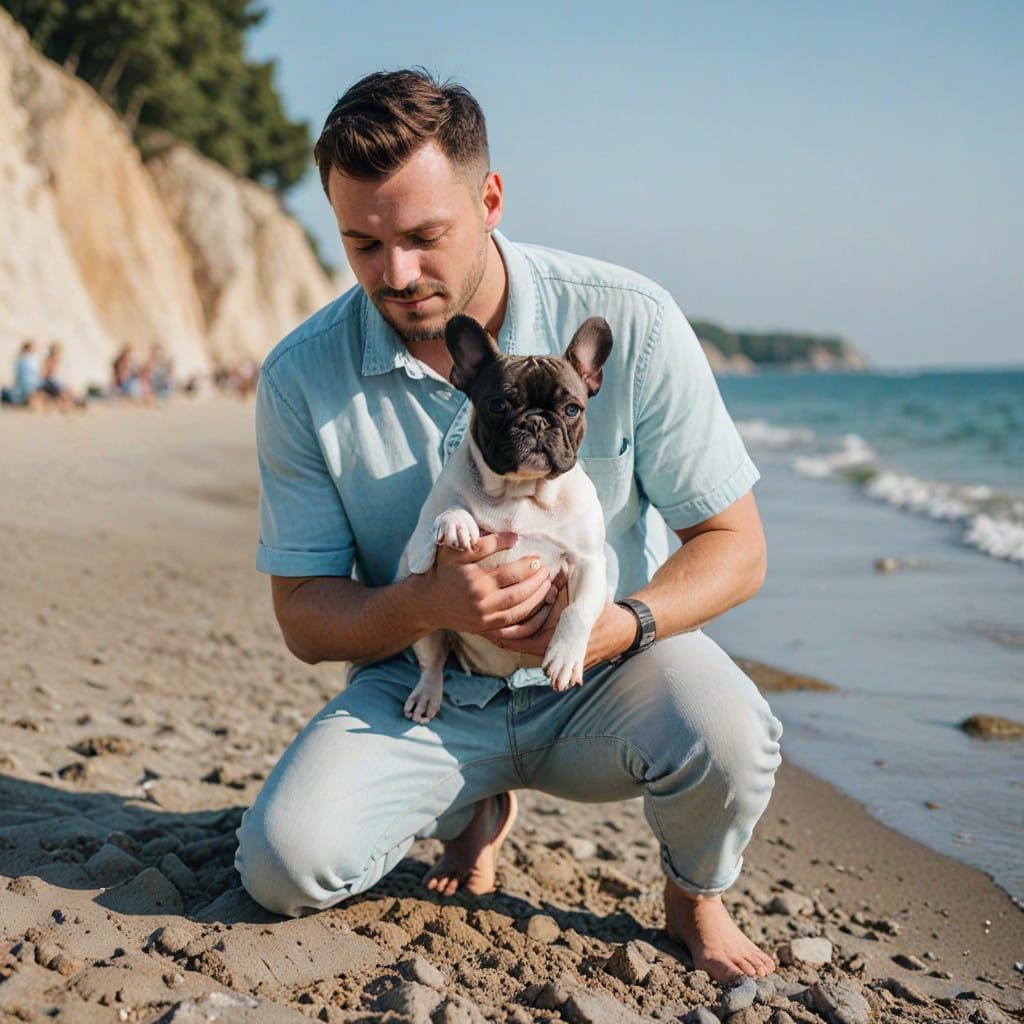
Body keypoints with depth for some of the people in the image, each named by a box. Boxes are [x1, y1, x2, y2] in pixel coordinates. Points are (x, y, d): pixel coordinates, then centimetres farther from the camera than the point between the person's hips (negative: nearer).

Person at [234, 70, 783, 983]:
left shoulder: (628, 323, -16)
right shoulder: (302, 378, -12)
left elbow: (735, 547, -9)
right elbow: (306, 619, -7)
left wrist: (626, 624, -30)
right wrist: (427, 602, -29)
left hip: (605, 676, -1)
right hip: (424, 690, 2)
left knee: (726, 733, -33)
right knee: (286, 863, -21)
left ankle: (695, 901, 5)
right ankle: (477, 802, 14)